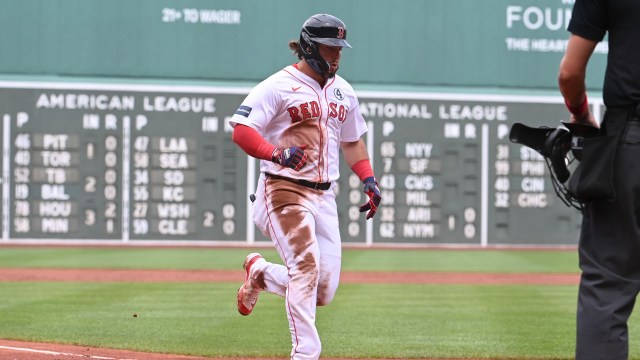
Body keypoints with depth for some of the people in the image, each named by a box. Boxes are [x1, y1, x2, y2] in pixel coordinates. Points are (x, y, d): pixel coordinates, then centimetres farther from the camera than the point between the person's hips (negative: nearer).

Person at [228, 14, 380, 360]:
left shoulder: (343, 91, 15)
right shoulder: (278, 86, -7)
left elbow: (352, 141, 27)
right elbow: (240, 131, -14)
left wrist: (368, 179, 13)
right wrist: (276, 154, -29)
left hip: (324, 195, 7)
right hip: (285, 189, -6)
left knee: (323, 292, 1)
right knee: (306, 265, -23)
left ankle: (260, 272, 28)